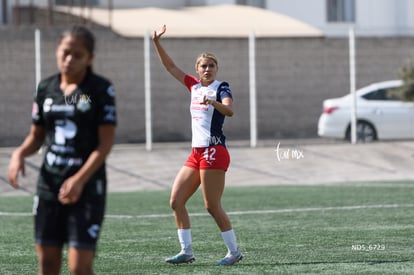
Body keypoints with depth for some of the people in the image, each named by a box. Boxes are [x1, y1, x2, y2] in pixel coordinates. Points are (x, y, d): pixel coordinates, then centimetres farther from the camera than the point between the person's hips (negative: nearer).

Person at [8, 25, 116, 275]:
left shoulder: (101, 89, -7)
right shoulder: (45, 88, 8)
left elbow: (105, 143, -10)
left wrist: (80, 179, -20)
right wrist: (20, 154, -4)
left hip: (87, 186, -5)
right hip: (49, 184, 5)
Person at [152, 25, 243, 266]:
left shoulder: (221, 88, -6)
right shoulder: (195, 86, 14)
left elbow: (229, 110, -26)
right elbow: (171, 67, 21)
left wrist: (213, 102, -44)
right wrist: (157, 43, 14)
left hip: (213, 151, -8)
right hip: (196, 153, 8)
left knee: (212, 206, -9)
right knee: (176, 201, 3)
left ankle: (234, 251, 1)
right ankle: (187, 251, 7)